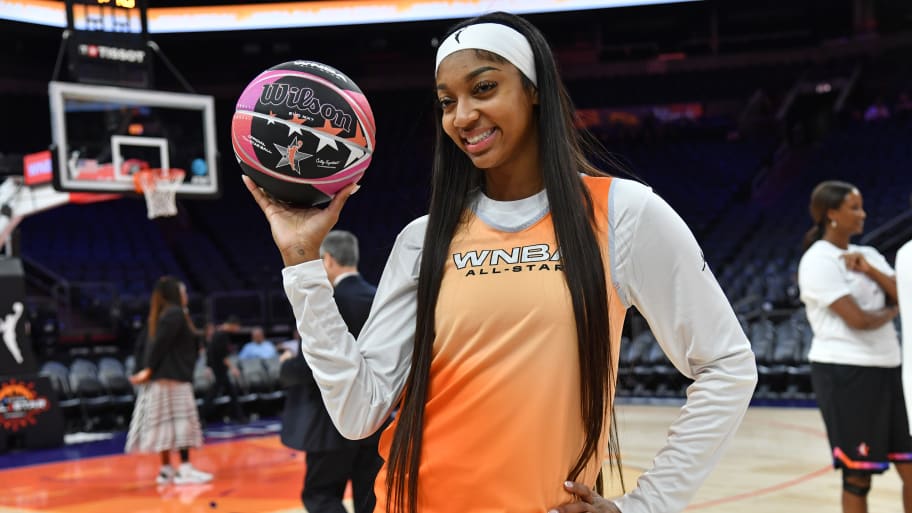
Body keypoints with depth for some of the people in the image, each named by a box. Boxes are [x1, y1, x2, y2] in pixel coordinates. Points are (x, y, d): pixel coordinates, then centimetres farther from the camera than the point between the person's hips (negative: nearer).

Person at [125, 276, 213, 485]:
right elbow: (159, 344, -17)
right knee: (181, 421, -8)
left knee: (165, 423, 9)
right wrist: (149, 370, -14)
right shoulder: (175, 314, -10)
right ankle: (185, 469, -10)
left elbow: (148, 345, 12)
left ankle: (166, 468, 11)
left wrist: (144, 369, 9)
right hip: (174, 378, -9)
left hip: (159, 379, 9)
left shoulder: (157, 317, 16)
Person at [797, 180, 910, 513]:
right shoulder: (818, 261, -10)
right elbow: (857, 319, -18)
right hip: (844, 373, -8)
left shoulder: (868, 255, 15)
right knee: (858, 473, -1)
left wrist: (870, 270, -9)